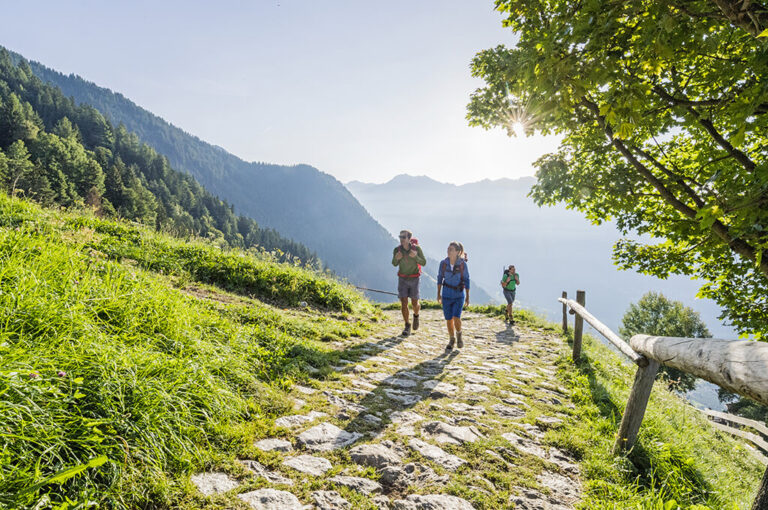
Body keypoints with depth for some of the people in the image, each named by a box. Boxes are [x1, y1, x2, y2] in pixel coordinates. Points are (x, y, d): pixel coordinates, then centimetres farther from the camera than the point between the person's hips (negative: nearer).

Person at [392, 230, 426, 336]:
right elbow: (394, 264, 2)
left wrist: (415, 256, -29)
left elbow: (424, 263, -9)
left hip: (414, 279, -1)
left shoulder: (417, 248, -15)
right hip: (402, 279, 1)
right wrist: (396, 258, -22)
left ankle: (416, 315, 38)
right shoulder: (397, 249, -11)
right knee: (404, 303, -5)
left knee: (414, 304, 4)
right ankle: (407, 326, 9)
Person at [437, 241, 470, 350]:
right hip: (446, 295, 2)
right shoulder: (443, 263, -8)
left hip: (459, 295, -2)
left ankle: (459, 335, 17)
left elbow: (466, 280, -3)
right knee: (449, 319, 5)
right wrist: (438, 294, 5)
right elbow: (440, 278, 5)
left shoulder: (463, 264, -12)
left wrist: (467, 297, -2)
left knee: (456, 318, -15)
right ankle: (451, 340, 28)